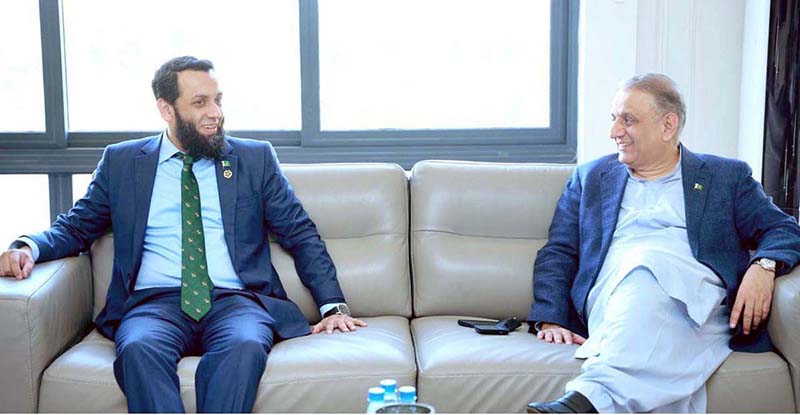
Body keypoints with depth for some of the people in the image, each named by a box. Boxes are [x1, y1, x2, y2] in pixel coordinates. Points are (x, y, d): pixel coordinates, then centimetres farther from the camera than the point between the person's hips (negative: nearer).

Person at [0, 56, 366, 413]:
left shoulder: (256, 159, 15)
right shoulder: (121, 162, 16)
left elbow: (301, 235, 14)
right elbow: (75, 227, 20)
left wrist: (333, 305, 2)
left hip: (235, 300, 0)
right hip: (155, 302, 1)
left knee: (245, 347, -36)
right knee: (138, 350, -35)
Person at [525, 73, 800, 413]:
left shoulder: (727, 177, 22)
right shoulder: (590, 178, 25)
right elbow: (557, 254, 19)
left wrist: (763, 267, -8)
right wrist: (549, 320, 2)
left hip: (696, 299, -1)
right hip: (612, 298, 1)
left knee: (648, 264, -35)